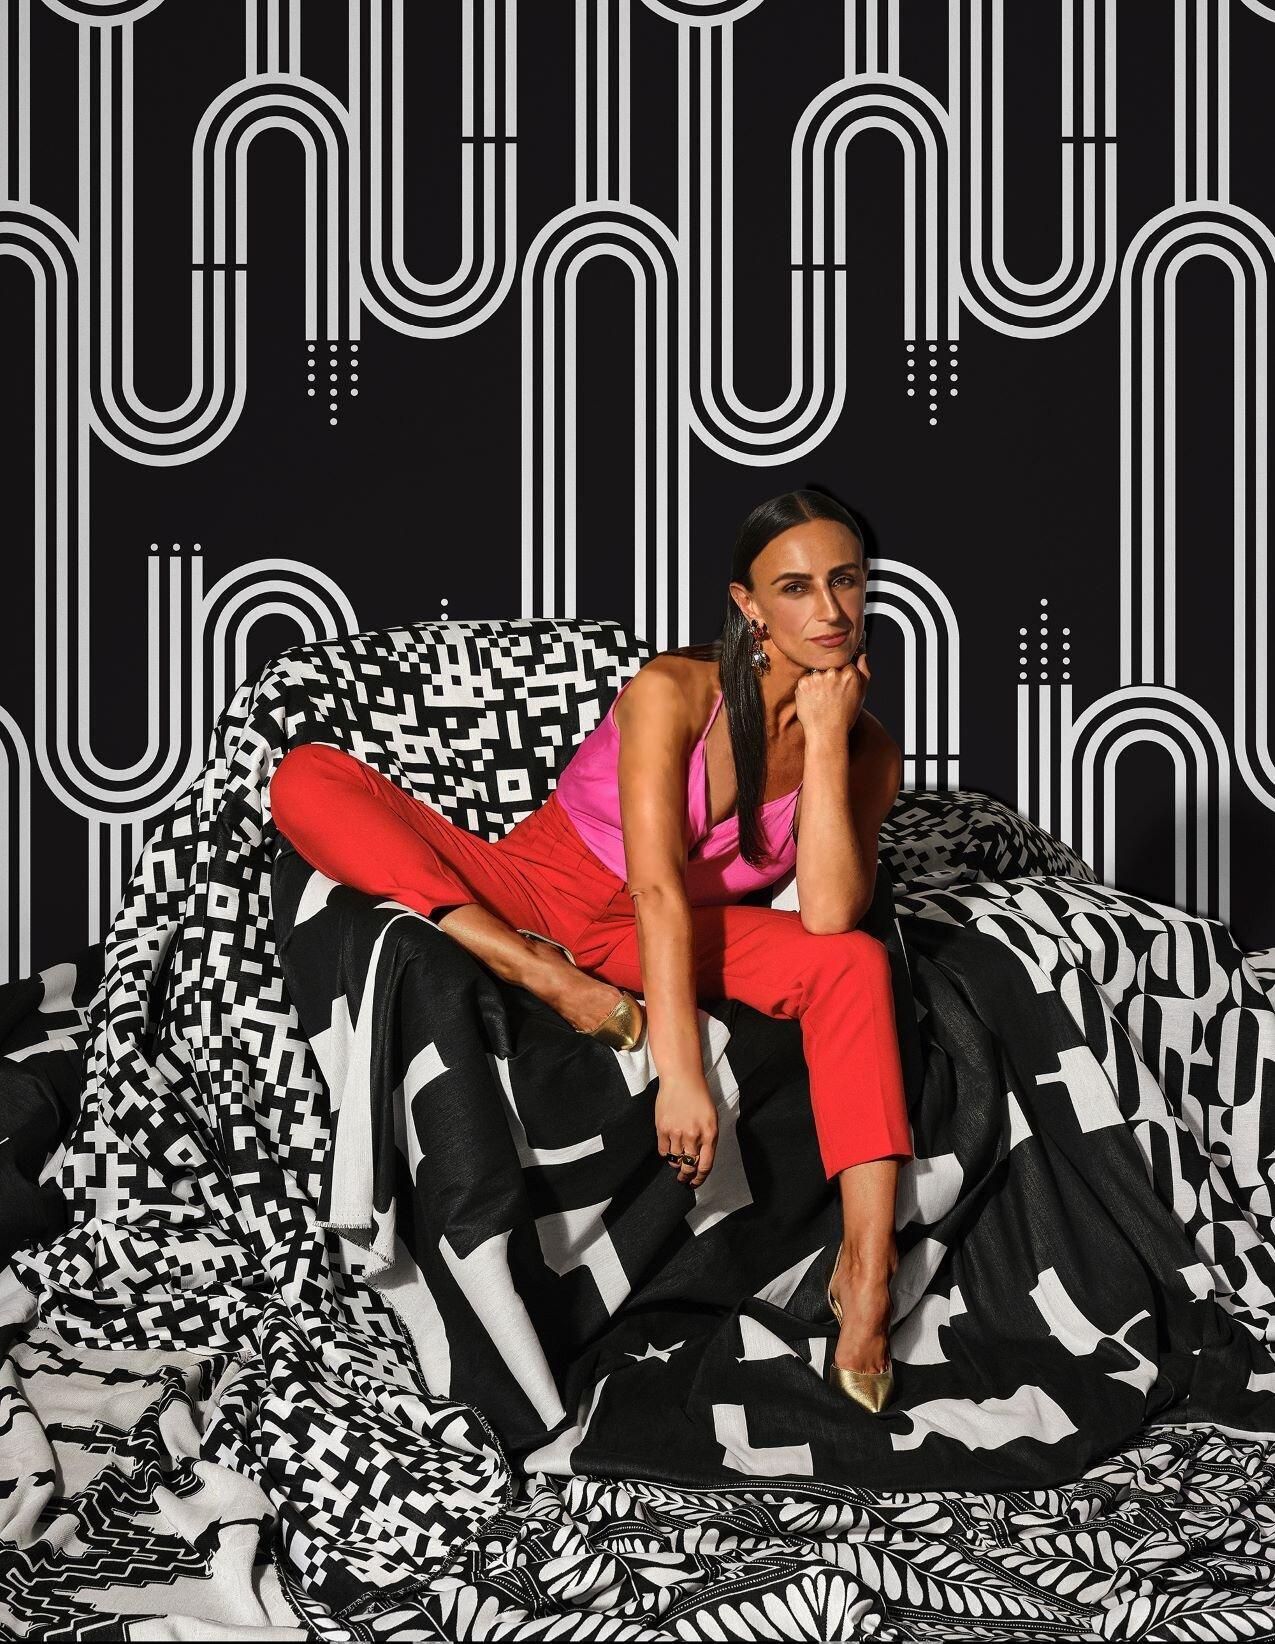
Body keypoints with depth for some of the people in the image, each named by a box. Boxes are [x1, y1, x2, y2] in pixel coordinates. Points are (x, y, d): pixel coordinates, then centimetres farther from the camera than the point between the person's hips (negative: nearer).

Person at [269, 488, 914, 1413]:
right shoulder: (673, 693, -21)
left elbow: (830, 915, -22)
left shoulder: (866, 749, -7)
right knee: (309, 780, -26)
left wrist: (826, 740, -26)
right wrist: (680, 1076, -38)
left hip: (659, 942, 3)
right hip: (531, 895, -2)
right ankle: (561, 989, -31)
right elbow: (657, 891, -30)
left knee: (855, 962, -27)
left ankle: (867, 1268, -33)